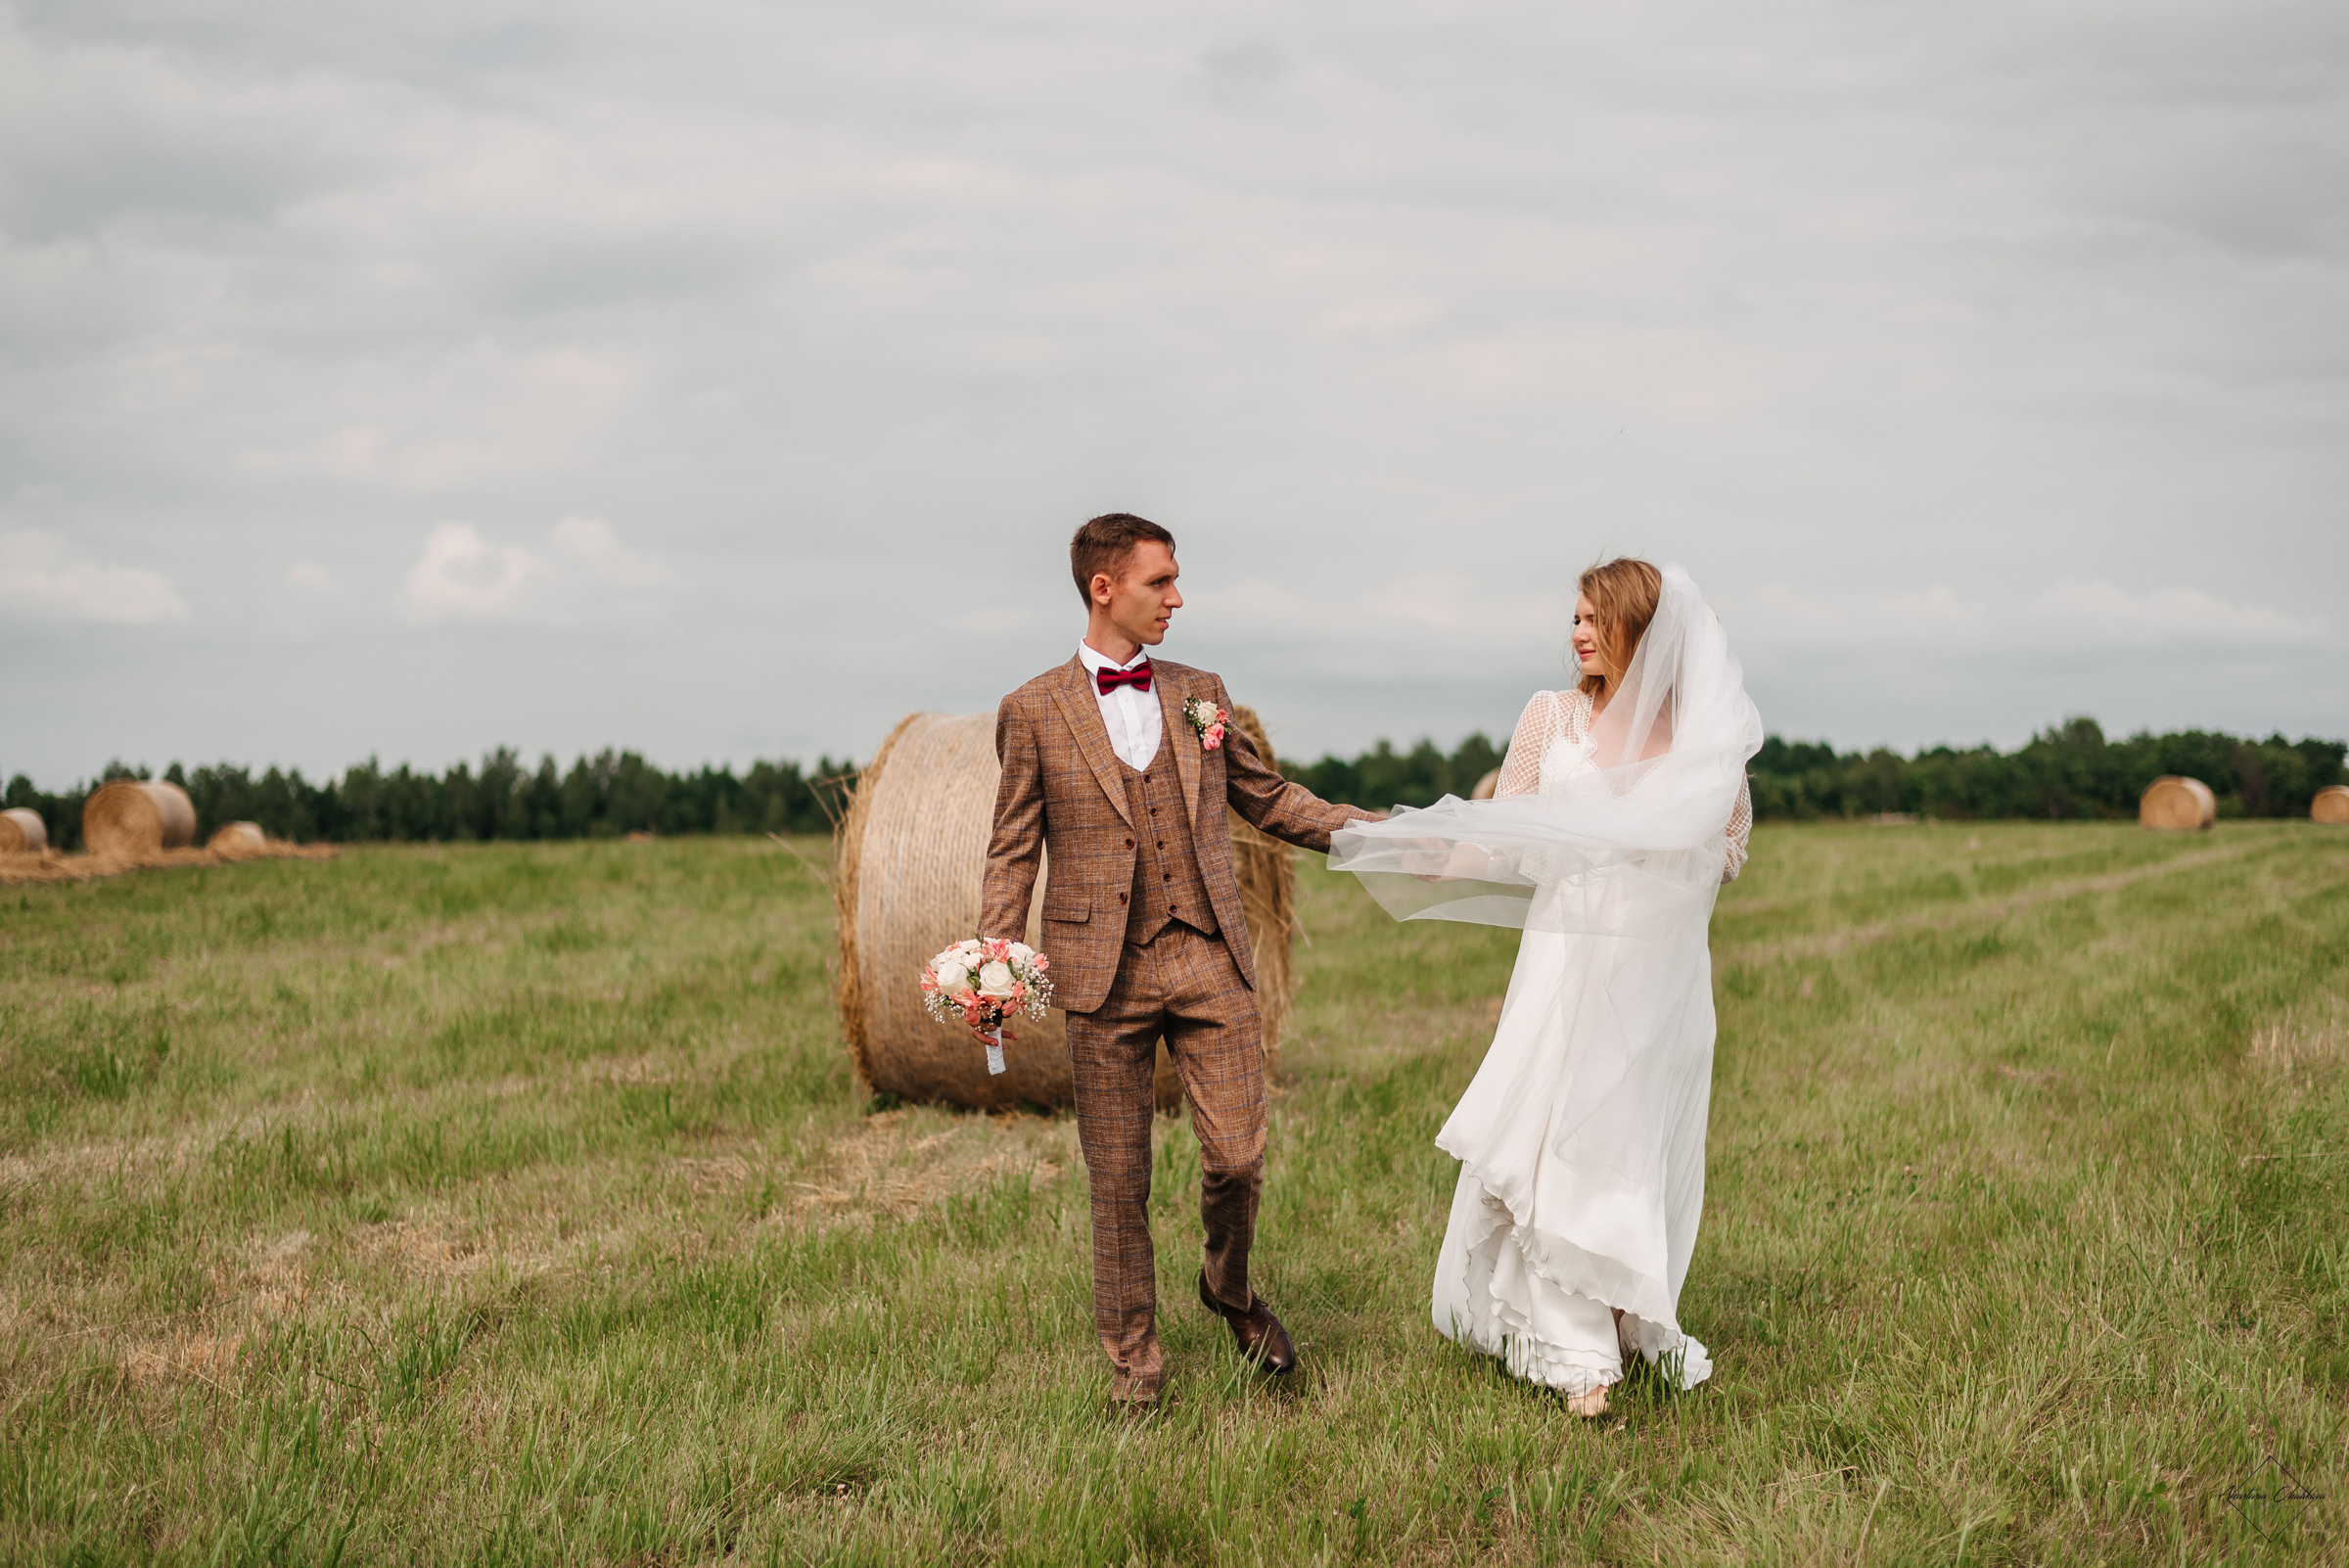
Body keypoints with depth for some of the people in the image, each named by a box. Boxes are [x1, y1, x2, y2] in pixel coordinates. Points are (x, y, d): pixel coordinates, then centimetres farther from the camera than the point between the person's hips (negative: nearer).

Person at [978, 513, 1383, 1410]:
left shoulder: (1200, 694, 12)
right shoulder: (1034, 712, 2)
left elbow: (1266, 797, 21)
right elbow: (1015, 850, 5)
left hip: (1209, 963, 2)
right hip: (1105, 972, -2)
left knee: (1237, 1158, -2)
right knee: (1117, 1182, 3)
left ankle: (1230, 1292, 28)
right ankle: (1133, 1360, 18)